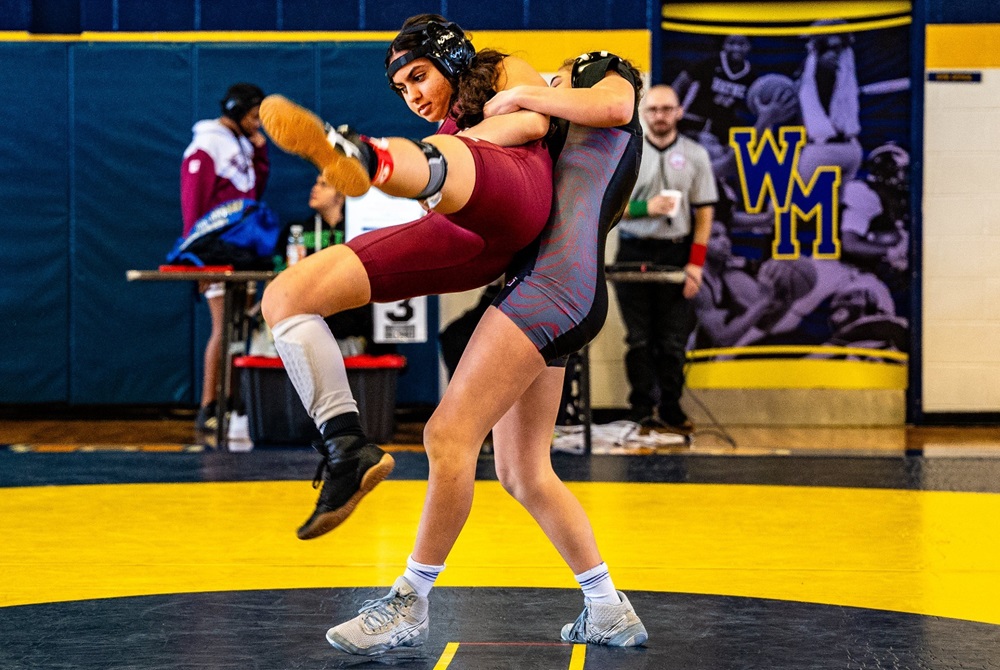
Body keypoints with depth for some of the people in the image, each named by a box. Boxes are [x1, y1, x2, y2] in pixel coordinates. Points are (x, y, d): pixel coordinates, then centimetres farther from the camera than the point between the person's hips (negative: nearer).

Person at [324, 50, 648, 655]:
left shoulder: (612, 78, 11)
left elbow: (611, 105, -14)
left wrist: (521, 96, -5)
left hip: (558, 278, -11)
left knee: (450, 433, -16)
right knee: (524, 473, 10)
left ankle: (410, 604, -14)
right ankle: (610, 612, 12)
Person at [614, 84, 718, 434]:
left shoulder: (694, 155, 5)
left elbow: (704, 211, 4)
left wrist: (696, 262, -4)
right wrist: (645, 208, -14)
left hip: (676, 253, 0)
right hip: (634, 252, 0)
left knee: (673, 340, 1)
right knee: (639, 339, 2)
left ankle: (671, 410, 10)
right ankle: (642, 411, 8)